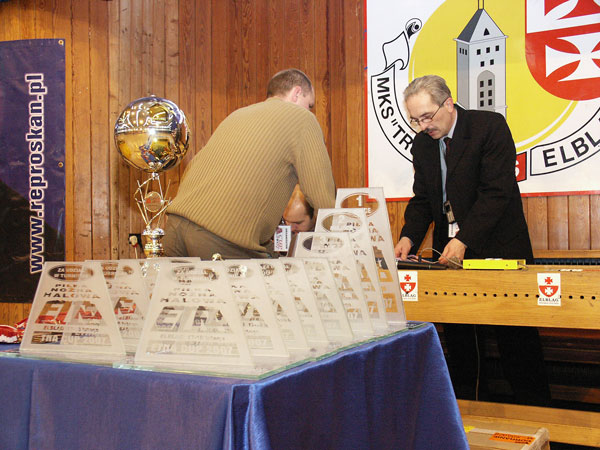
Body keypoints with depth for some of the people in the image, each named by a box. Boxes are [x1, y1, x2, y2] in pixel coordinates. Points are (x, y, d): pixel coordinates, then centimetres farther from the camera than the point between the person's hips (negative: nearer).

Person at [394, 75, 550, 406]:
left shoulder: (490, 126, -10)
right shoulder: (422, 145, 9)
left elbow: (496, 192, -18)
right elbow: (422, 199, 10)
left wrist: (464, 240, -25)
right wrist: (409, 237, -9)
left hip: (497, 248, -5)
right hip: (451, 253, 6)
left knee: (517, 342, 0)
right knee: (457, 339, 10)